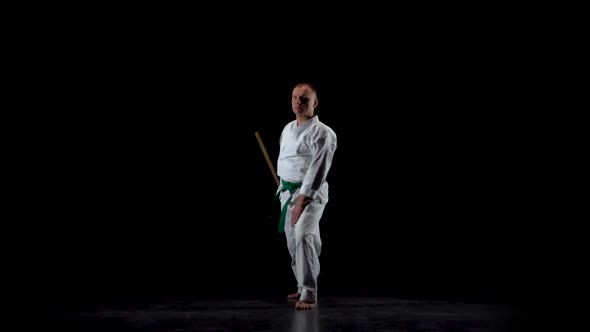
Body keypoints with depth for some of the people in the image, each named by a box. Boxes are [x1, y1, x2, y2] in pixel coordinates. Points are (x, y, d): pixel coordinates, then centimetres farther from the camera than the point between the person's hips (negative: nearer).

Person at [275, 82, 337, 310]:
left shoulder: (322, 133, -15)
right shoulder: (288, 128, 10)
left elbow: (318, 171, -20)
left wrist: (301, 202, -24)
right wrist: (285, 190, 16)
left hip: (310, 193, -8)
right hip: (287, 191, 8)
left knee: (303, 236, -25)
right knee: (292, 241, 13)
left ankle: (309, 294, -19)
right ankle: (303, 287, 30)